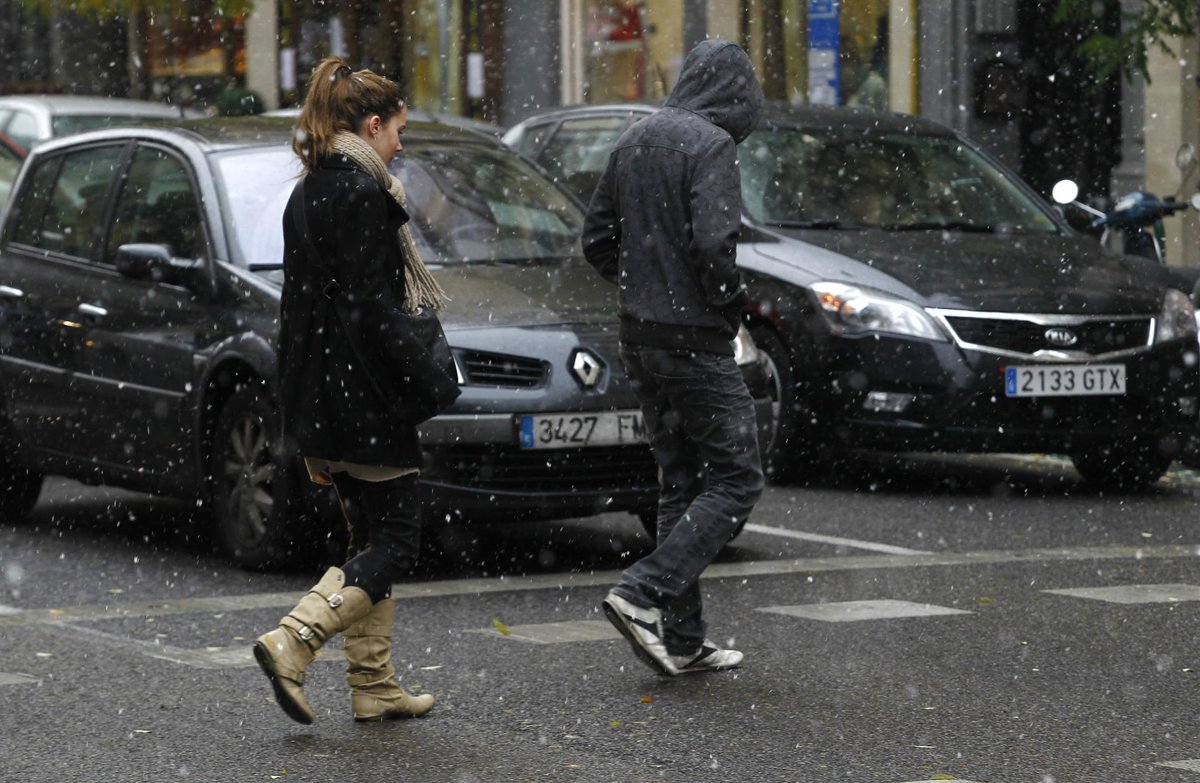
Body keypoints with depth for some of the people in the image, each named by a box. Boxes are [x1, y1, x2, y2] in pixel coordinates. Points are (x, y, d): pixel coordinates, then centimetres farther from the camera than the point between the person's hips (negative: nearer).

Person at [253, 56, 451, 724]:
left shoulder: (310, 192, 14)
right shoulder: (361, 193, -15)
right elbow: (371, 303, -21)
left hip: (321, 397, 10)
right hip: (363, 394, -10)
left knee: (372, 538, 14)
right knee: (396, 541, -5)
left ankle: (375, 685, 14)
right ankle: (293, 643, -17)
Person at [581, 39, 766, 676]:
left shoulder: (635, 140, 11)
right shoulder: (710, 144, -13)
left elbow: (597, 240, 15)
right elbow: (712, 244, -24)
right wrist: (731, 302, -8)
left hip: (639, 337, 8)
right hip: (695, 340, -8)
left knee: (681, 482, 13)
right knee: (737, 478, -1)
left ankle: (682, 641, 12)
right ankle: (645, 592, -14)